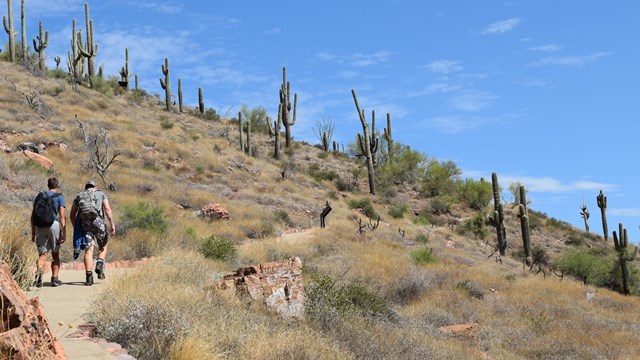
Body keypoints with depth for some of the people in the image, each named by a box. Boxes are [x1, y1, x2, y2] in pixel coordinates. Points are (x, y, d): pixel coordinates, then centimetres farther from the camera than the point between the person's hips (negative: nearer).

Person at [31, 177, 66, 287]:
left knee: (42, 254, 3)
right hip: (53, 225, -2)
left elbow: (33, 215, 11)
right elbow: (62, 216, -5)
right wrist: (64, 232, -6)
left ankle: (39, 271, -25)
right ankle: (55, 279, 7)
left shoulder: (40, 195, 15)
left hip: (39, 227, 3)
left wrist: (33, 232, 14)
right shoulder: (59, 197, 4)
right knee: (55, 254, 10)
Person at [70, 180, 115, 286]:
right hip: (98, 221, -1)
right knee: (103, 246, 19)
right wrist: (112, 224, -3)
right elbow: (107, 209, 3)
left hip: (84, 223, 1)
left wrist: (76, 228, 30)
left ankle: (89, 277, -10)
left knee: (89, 250, -1)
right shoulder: (101, 194, 19)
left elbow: (72, 215, 20)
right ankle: (99, 265, -5)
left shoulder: (79, 196, 24)